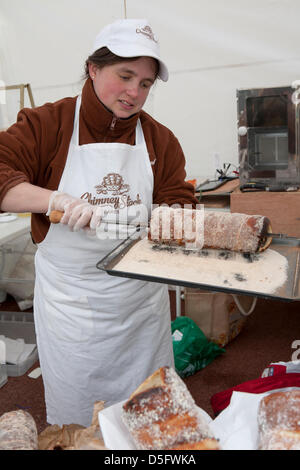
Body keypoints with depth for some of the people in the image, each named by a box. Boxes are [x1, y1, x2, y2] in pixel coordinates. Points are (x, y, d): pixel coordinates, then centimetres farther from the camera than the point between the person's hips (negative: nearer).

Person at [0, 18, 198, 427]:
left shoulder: (161, 139, 4)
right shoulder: (46, 124, -6)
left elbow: (178, 203, 3)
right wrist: (55, 199, -29)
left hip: (142, 297, 3)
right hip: (70, 299, -2)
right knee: (75, 416, 16)